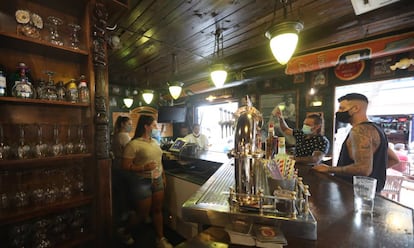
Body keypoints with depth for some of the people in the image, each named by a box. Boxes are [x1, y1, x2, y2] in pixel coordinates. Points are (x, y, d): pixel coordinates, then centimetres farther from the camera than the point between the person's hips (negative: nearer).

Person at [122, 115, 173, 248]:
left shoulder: (155, 142, 6)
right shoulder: (134, 144, -17)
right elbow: (125, 165, -16)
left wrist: (163, 176, 15)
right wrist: (143, 168, -25)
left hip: (157, 180, 6)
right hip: (142, 182, -6)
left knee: (158, 210, 13)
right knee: (143, 214, 10)